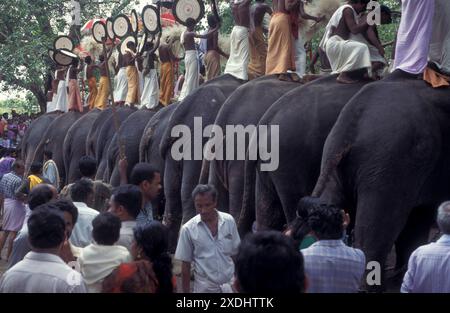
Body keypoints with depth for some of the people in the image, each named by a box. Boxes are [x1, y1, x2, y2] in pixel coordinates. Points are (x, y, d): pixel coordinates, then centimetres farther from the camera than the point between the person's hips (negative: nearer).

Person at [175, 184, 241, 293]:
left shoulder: (229, 221, -3)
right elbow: (186, 265, -2)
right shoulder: (188, 229, -9)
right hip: (205, 288, -2)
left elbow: (236, 254, 6)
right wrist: (186, 292, -1)